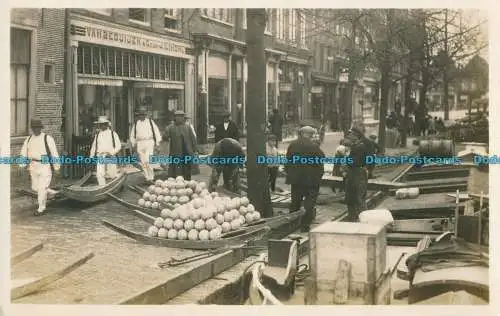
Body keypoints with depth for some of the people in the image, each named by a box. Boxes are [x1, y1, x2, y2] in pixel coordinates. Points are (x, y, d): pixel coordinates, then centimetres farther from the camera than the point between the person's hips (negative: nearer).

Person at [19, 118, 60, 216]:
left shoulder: (47, 138, -8)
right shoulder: (28, 139, 7)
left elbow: (54, 152, -6)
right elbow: (24, 152, 10)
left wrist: (56, 166, -7)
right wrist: (23, 165, 0)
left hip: (45, 166, -6)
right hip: (33, 166, 6)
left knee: (42, 187, -5)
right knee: (35, 187, 13)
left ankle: (41, 208, 9)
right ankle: (51, 192, 39)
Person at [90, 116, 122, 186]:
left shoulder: (113, 133, 3)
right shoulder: (97, 134, 12)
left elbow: (118, 145, 0)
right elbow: (94, 146, 16)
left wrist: (111, 153, -12)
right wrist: (91, 156, 10)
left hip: (110, 157, -2)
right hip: (100, 157, 2)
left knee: (112, 174, 3)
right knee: (99, 174, -12)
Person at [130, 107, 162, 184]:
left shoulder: (150, 122, 4)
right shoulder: (136, 123, 11)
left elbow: (156, 132, 6)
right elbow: (132, 134, 20)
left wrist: (157, 142, 2)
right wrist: (133, 144, 15)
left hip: (149, 142, -4)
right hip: (140, 143, 4)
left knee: (147, 161, -17)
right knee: (143, 162, 4)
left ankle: (151, 177, -9)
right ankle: (147, 178, 14)